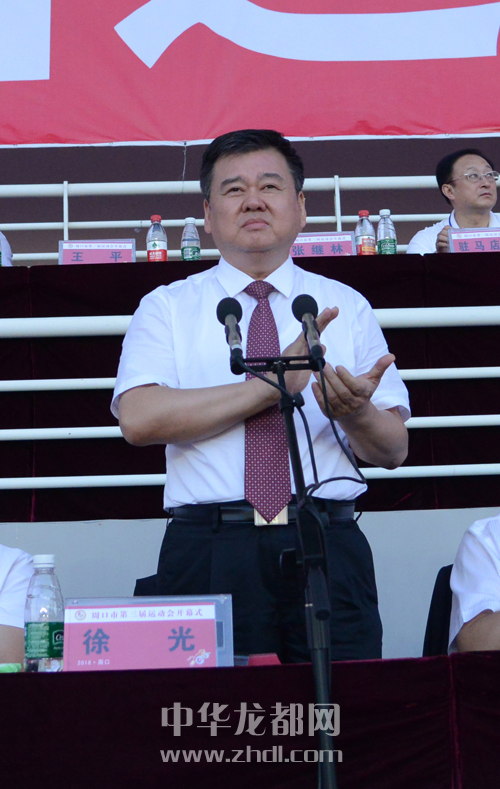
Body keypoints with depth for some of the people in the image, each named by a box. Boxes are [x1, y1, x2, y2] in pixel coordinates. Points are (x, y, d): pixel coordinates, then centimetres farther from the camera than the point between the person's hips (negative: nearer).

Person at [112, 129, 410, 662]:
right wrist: (275, 382, -12)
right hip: (208, 554, -1)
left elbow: (394, 450, 7)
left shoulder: (347, 306, 11)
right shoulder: (166, 308, 7)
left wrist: (355, 411, -16)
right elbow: (139, 419, -10)